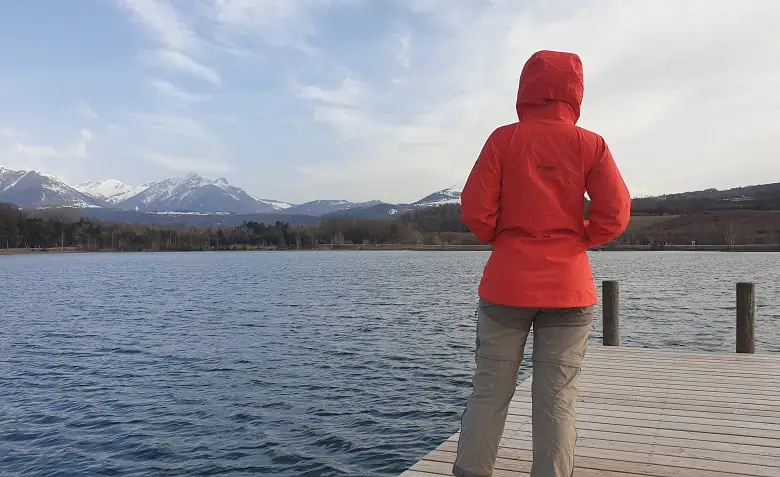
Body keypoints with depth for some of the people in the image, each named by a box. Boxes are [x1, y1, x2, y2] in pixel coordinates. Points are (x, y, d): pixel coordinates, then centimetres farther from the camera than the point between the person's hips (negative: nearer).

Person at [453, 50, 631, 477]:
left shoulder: (503, 139, -2)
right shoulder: (590, 144, 0)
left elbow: (475, 209, -6)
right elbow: (615, 214, -5)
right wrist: (580, 239, 11)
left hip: (507, 284, 0)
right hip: (569, 287, 1)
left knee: (489, 393, 8)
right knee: (557, 400, 5)